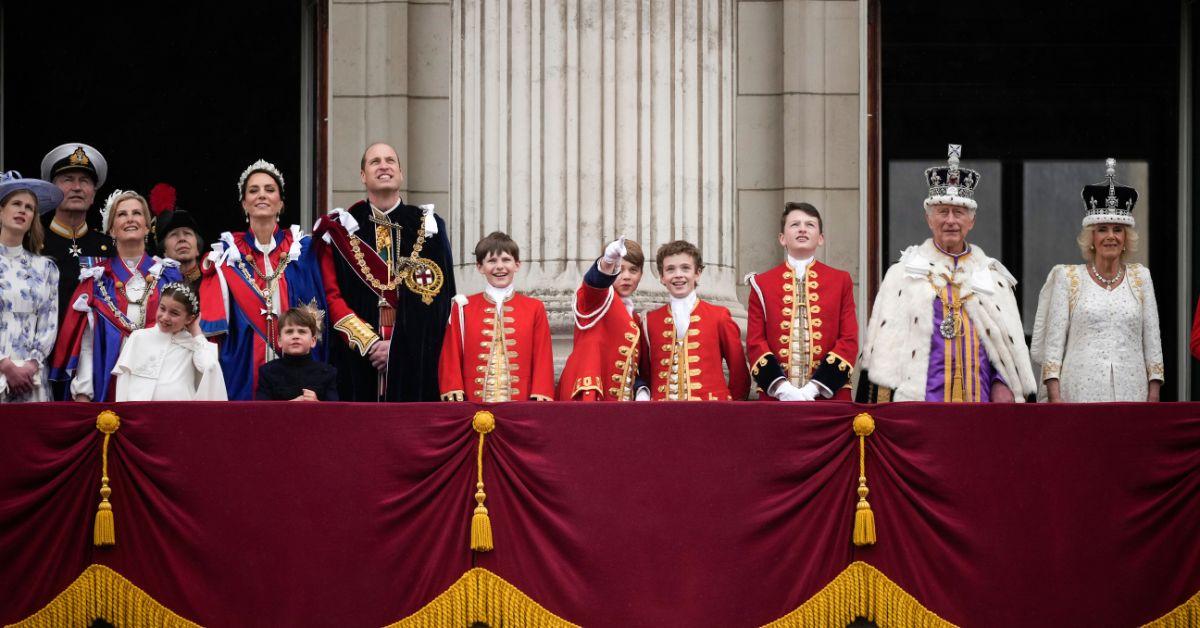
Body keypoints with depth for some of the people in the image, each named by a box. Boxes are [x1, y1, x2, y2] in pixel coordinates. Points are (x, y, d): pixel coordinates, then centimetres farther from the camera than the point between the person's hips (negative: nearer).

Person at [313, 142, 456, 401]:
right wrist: (369, 342, -10)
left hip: (414, 359, 0)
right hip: (356, 358, 0)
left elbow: (440, 298, 2)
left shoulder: (428, 227, 9)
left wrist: (398, 346, -8)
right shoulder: (340, 228, 8)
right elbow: (330, 296, 1)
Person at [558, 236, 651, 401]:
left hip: (621, 400, 7)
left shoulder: (634, 319, 22)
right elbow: (595, 281, -23)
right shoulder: (596, 298, 1)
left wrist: (642, 390, 2)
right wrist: (607, 262, -46)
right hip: (589, 395, -7)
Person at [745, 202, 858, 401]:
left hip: (829, 395, 0)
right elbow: (755, 342, 4)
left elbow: (849, 340, 3)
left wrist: (816, 387, -10)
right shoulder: (762, 284, 10)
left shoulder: (841, 281, 10)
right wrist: (780, 387, -12)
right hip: (776, 397, 0)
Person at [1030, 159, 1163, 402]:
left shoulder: (1140, 277, 12)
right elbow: (1053, 340, 2)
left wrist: (1153, 396, 3)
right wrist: (1055, 398, -6)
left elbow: (1152, 340, 11)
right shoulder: (1068, 278, 6)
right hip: (1081, 390, -2)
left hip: (1130, 391, 2)